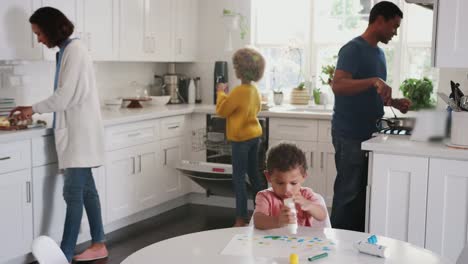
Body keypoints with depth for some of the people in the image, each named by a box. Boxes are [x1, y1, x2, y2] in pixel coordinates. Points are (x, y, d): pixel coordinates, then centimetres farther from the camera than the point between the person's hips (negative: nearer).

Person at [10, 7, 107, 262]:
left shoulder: (74, 49, -13)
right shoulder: (67, 50, 14)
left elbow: (64, 96, -17)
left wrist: (33, 108, -4)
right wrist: (34, 110, 12)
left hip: (80, 132, -9)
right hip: (75, 131, 9)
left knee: (73, 192, -6)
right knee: (86, 189, 12)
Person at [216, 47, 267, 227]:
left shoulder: (238, 91, -19)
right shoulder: (254, 90, 7)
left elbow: (221, 111, -13)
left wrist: (221, 92, 1)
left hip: (241, 139, -9)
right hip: (254, 135, 9)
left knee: (238, 179, -3)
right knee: (254, 176, 16)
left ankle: (241, 219, -2)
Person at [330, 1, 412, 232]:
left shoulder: (379, 53, 15)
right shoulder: (353, 49, -12)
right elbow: (338, 85, -26)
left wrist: (394, 102, 7)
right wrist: (374, 81, -35)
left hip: (368, 133, 9)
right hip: (350, 135, -9)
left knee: (363, 192, 13)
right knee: (348, 193, -2)